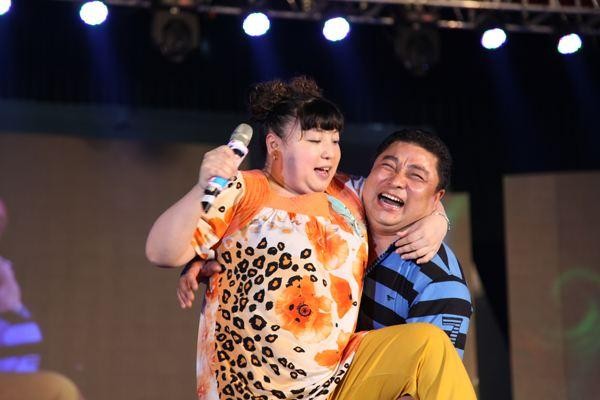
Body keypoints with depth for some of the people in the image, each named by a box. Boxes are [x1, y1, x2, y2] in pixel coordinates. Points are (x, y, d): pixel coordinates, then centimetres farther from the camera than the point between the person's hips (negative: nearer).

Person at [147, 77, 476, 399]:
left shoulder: (347, 194, 14)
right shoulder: (241, 192, -3)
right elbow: (162, 252, -9)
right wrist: (203, 188, -23)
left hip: (343, 374, 5)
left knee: (429, 344, -16)